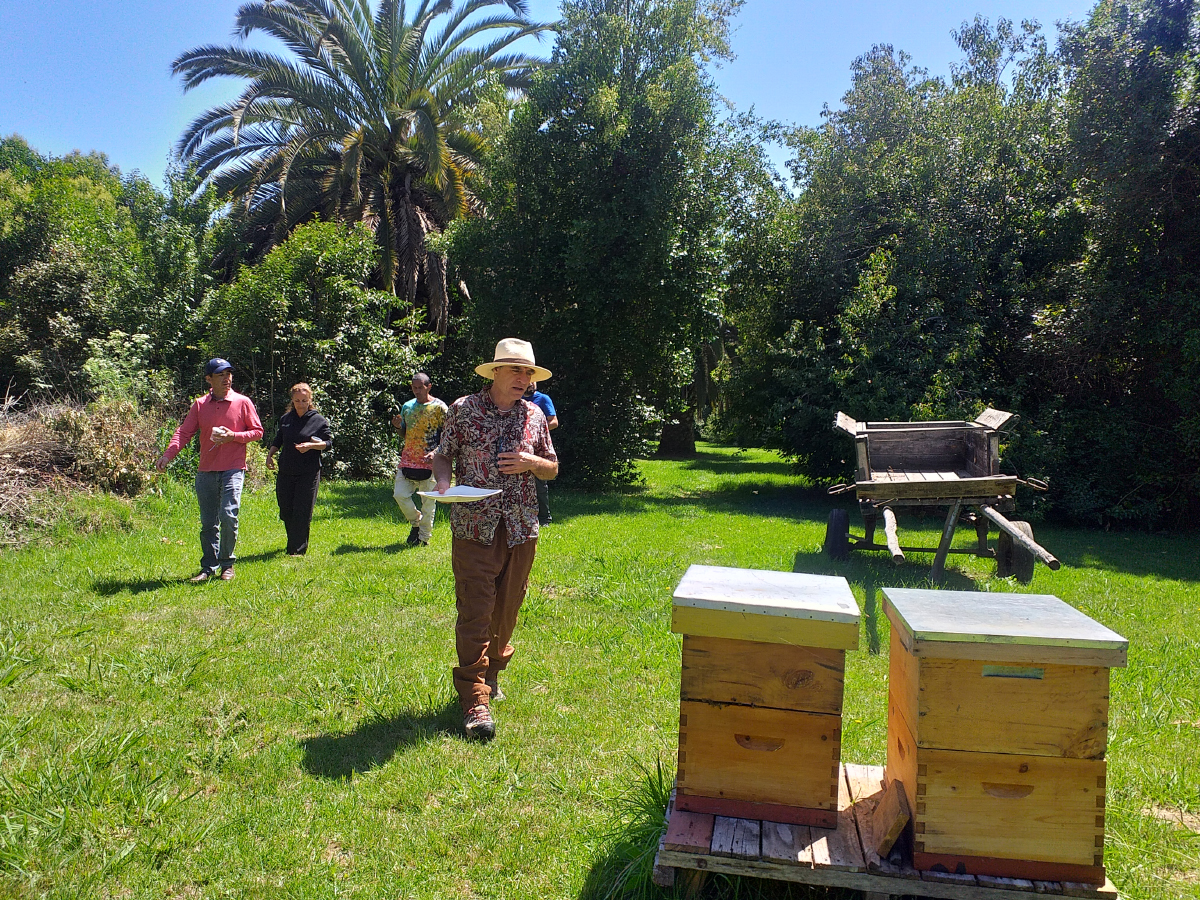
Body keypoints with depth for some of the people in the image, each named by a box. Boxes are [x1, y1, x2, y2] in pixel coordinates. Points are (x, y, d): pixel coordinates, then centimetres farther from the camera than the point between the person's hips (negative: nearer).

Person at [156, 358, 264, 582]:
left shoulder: (242, 402, 2)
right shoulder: (200, 404, 9)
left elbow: (257, 431, 5)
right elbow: (184, 431, 1)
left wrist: (233, 436, -13)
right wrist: (168, 455, -14)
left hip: (233, 469, -3)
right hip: (206, 471, 3)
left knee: (228, 516, -13)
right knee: (207, 523, 7)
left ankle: (227, 564, 4)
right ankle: (209, 567, 18)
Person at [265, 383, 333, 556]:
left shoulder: (318, 420, -2)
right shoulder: (285, 418, 10)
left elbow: (329, 442, -3)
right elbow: (278, 440, 22)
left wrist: (311, 446, -19)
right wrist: (270, 455, 7)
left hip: (308, 473, -4)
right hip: (286, 472, 4)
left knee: (302, 512, -5)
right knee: (285, 511, 8)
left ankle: (298, 549, 2)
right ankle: (293, 541, 31)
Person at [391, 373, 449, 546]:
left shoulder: (439, 407, -4)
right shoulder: (407, 406, 11)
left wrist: (436, 451, -20)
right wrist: (399, 426, -2)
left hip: (429, 462, -5)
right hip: (408, 460, 5)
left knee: (428, 500, 0)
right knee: (400, 494, -1)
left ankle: (424, 537, 13)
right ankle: (416, 522, 24)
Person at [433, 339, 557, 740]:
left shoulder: (534, 415, 9)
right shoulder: (463, 409, 0)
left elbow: (552, 469, 15)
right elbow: (442, 456, 7)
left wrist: (531, 462, -7)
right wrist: (444, 482, -14)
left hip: (521, 528, 4)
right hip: (474, 526, -3)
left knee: (507, 609, 13)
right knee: (475, 612, -6)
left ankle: (492, 670, 35)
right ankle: (475, 699, -1)